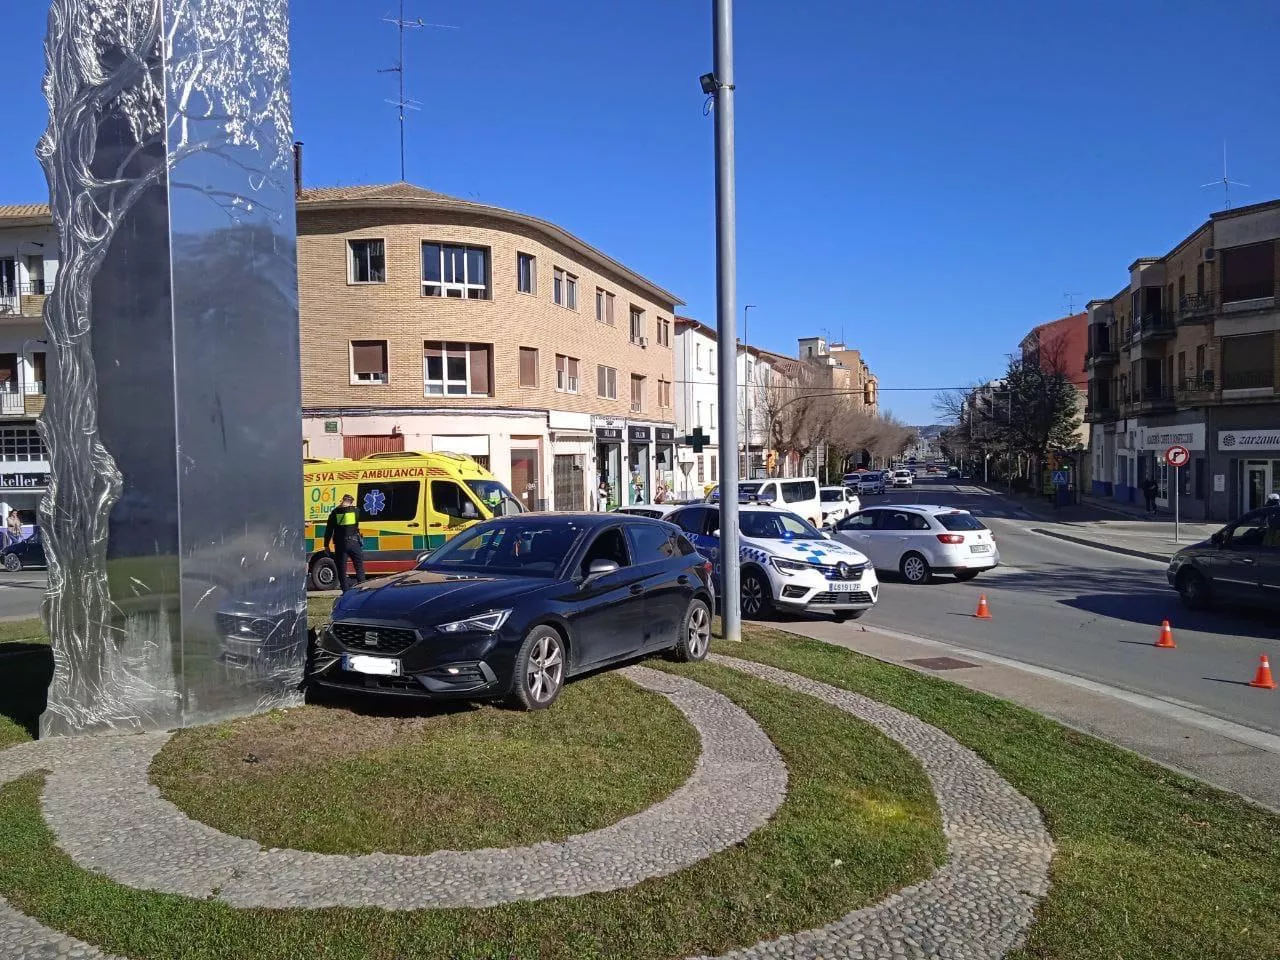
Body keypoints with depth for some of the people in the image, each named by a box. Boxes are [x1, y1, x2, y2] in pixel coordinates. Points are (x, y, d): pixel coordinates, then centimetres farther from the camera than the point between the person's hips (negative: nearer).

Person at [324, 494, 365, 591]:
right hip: (353, 542, 0)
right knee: (359, 565, 12)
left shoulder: (335, 512, 2)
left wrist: (326, 544, 8)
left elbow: (329, 529, 2)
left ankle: (345, 590, 3)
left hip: (340, 544, 0)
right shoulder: (355, 511, 1)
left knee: (342, 568, 6)